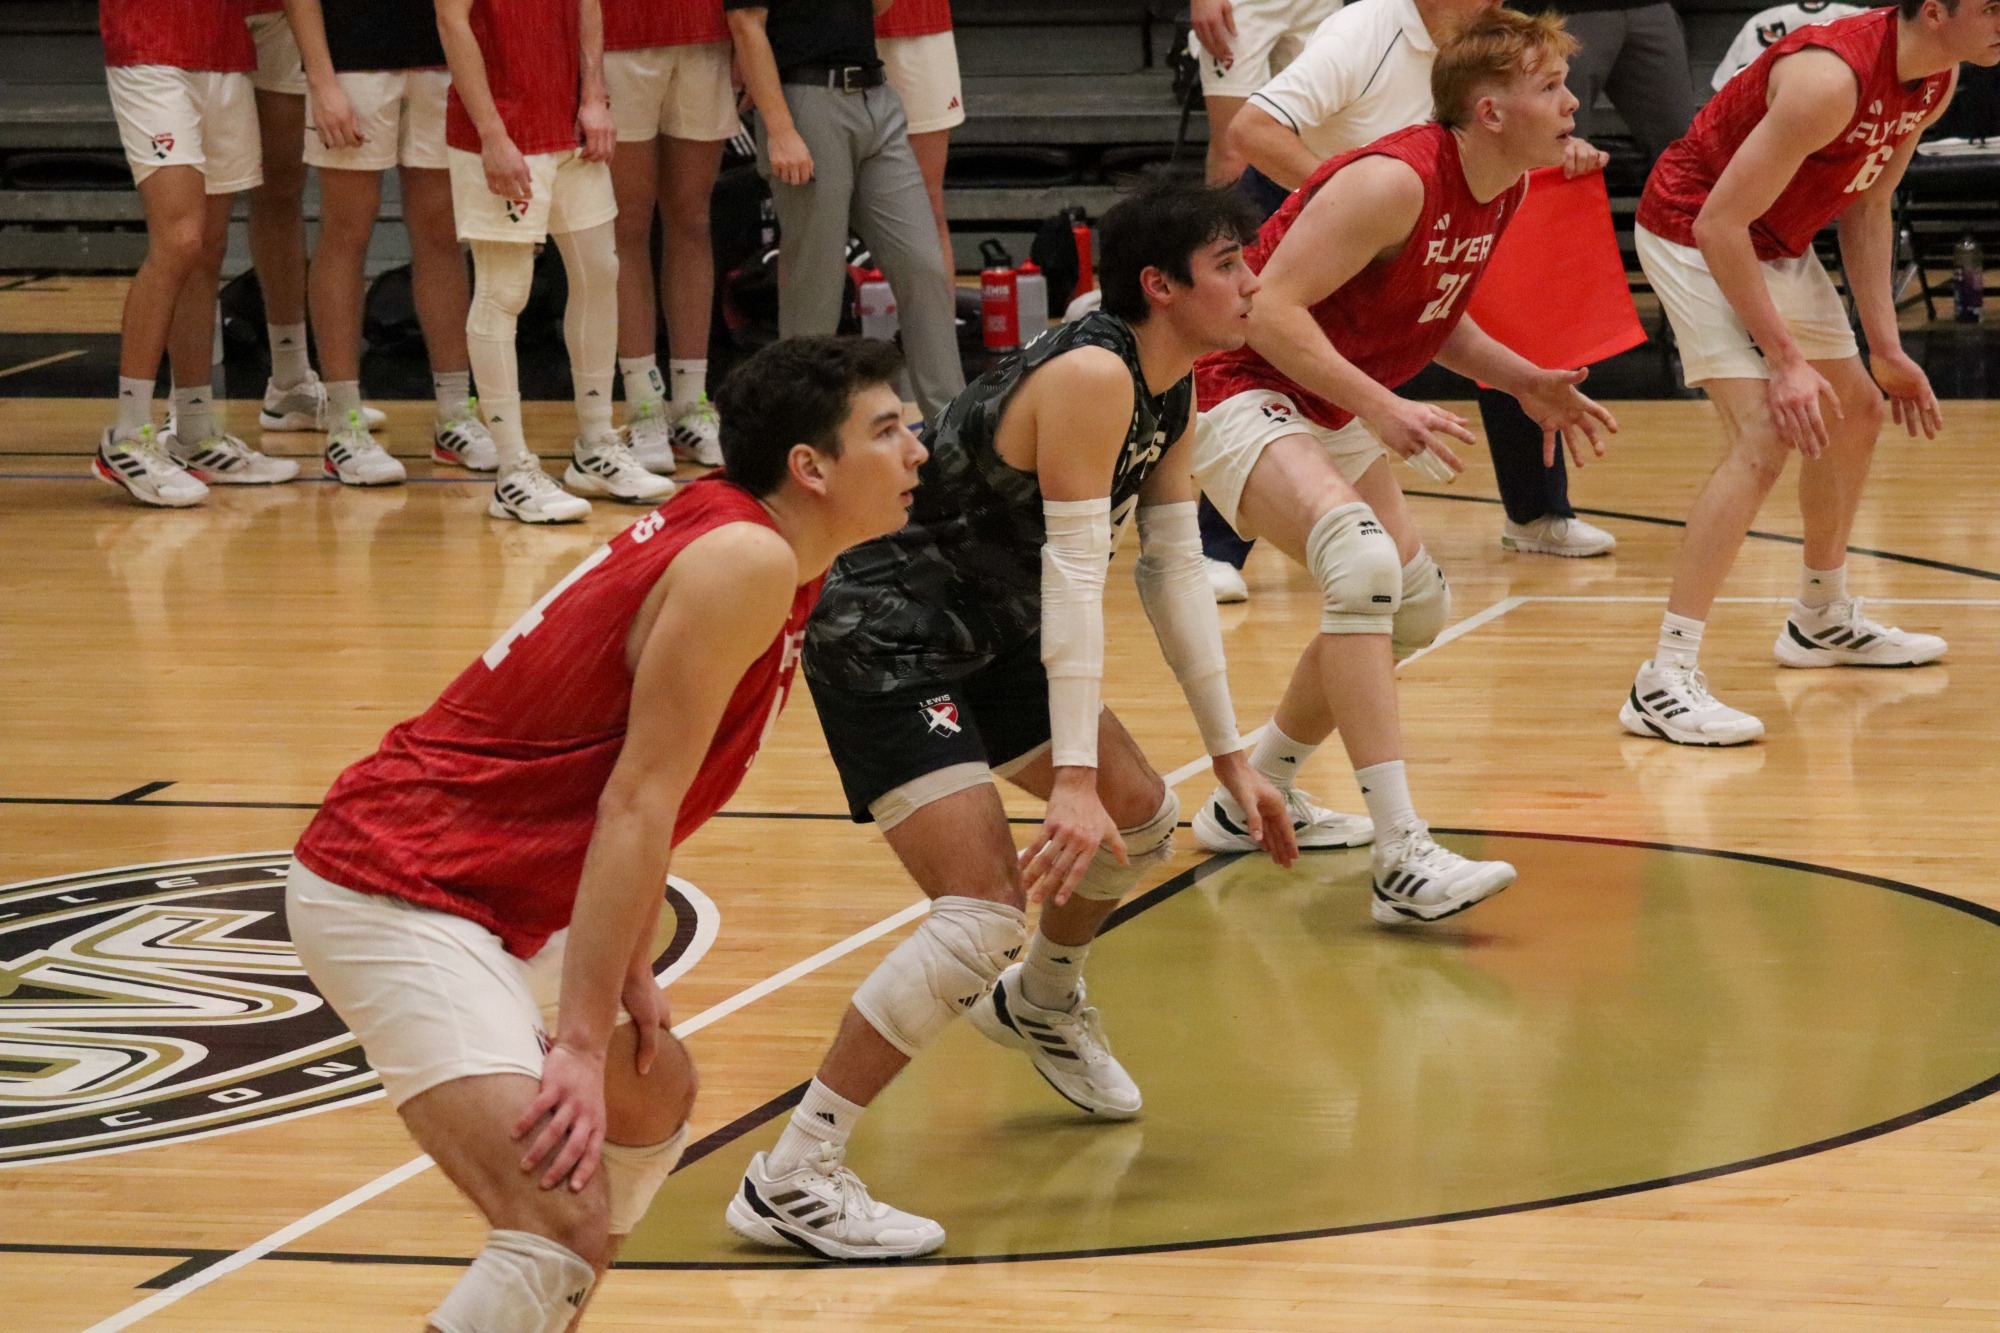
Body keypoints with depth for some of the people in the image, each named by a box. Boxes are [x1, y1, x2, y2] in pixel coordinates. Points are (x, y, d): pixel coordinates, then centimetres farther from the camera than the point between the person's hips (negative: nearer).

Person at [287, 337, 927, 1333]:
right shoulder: (747, 563, -18)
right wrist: (580, 1044, -24)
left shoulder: (717, 531, 9)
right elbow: (635, 806, -22)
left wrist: (629, 971, 10)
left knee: (652, 1097, 30)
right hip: (394, 901, -11)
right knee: (565, 1221, -24)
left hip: (496, 901, 11)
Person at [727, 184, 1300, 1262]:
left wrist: (1231, 757, 15)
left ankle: (1041, 1005, 52)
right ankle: (789, 1182, -18)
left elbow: (1174, 575, 14)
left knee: (1142, 820, 22)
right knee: (986, 910, -20)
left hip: (987, 636, 10)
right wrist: (1072, 780, -31)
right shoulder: (1094, 376, -24)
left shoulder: (1171, 395, 6)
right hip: (885, 642, -10)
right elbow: (1073, 577, -29)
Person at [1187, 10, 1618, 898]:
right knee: (1364, 561, -33)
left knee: (1416, 608, 21)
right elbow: (1271, 308, -29)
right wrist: (1382, 409, -34)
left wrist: (1523, 382, 4)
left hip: (1330, 411, 11)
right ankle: (1402, 861, -39)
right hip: (1243, 393, -11)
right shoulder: (1396, 183, -26)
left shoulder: (1503, 191, 3)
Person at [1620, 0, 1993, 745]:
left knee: (1855, 414, 20)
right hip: (1695, 237, -10)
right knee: (1763, 439, -22)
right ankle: (1663, 682, -25)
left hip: (1776, 243, 10)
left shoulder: (1935, 81, -5)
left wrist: (1885, 347, 6)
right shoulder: (1832, 79, -33)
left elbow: (1867, 206, 10)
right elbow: (1719, 223, -31)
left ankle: (1824, 621, 42)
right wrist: (1785, 358, -30)